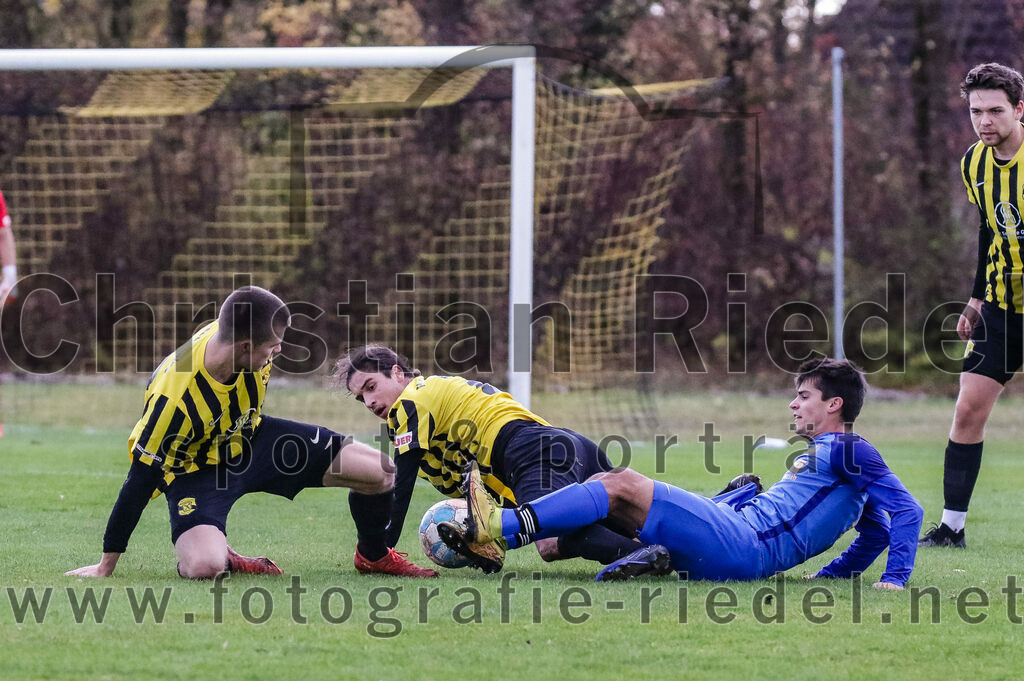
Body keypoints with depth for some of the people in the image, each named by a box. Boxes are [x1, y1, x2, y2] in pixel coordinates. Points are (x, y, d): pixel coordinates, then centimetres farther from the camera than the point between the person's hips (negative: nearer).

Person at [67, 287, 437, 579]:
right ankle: (227, 560, 2)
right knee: (203, 566, -36)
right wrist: (107, 565, -21)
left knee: (380, 470, -4)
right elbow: (141, 480, -28)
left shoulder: (238, 338, -21)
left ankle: (374, 557, 25)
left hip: (249, 438, 6)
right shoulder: (174, 399, -38)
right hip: (197, 467, -6)